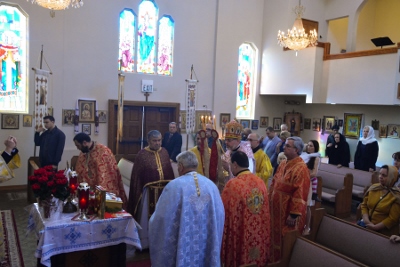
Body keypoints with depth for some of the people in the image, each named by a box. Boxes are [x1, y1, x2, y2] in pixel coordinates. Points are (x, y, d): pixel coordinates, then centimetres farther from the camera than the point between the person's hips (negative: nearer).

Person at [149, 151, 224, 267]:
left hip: (182, 248, -3)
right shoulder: (211, 185, -2)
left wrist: (154, 219, 13)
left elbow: (161, 217, -10)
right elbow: (220, 215, 5)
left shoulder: (174, 185, -14)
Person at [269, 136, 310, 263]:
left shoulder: (301, 168, -20)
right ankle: (274, 260, 36)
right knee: (275, 237, 20)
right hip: (277, 210, 8)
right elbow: (274, 184, 15)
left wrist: (294, 214, -23)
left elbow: (300, 194, -23)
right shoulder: (283, 164, 7)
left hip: (288, 213, -8)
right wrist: (269, 202, 15)